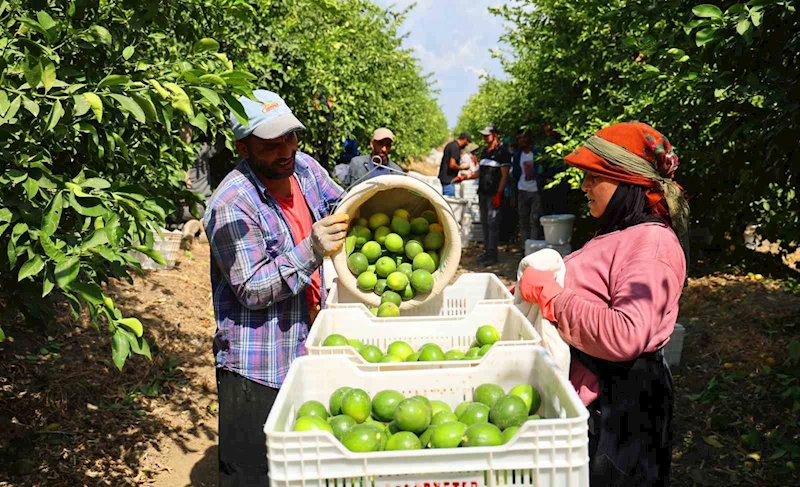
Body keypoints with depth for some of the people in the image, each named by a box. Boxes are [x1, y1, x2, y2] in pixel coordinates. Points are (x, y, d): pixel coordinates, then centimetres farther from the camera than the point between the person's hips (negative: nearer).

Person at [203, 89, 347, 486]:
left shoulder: (305, 167, 2)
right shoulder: (230, 205, -19)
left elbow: (342, 210, 22)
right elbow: (252, 291, -21)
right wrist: (310, 252, -29)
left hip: (308, 349, 7)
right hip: (256, 367, -7)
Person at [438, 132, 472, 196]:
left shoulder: (451, 144, 13)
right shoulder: (455, 147, -18)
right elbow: (452, 165, -24)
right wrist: (462, 167, -8)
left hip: (445, 178, 10)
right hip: (448, 179, -10)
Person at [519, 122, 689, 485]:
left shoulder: (652, 244, -20)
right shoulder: (619, 235, 11)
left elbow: (625, 336, -31)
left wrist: (551, 295, -22)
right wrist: (538, 287, 8)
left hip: (618, 405, -9)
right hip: (586, 390, 9)